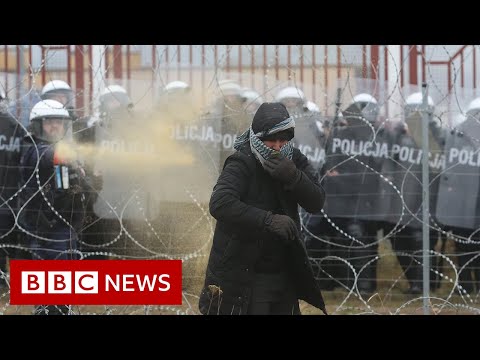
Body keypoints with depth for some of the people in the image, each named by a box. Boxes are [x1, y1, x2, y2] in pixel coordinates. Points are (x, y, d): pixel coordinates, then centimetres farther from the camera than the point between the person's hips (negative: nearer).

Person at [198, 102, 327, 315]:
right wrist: (268, 220, -35)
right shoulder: (241, 164, -15)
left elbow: (316, 203, -6)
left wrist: (293, 177, -25)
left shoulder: (294, 161, 4)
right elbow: (219, 204, -30)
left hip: (283, 276, 6)